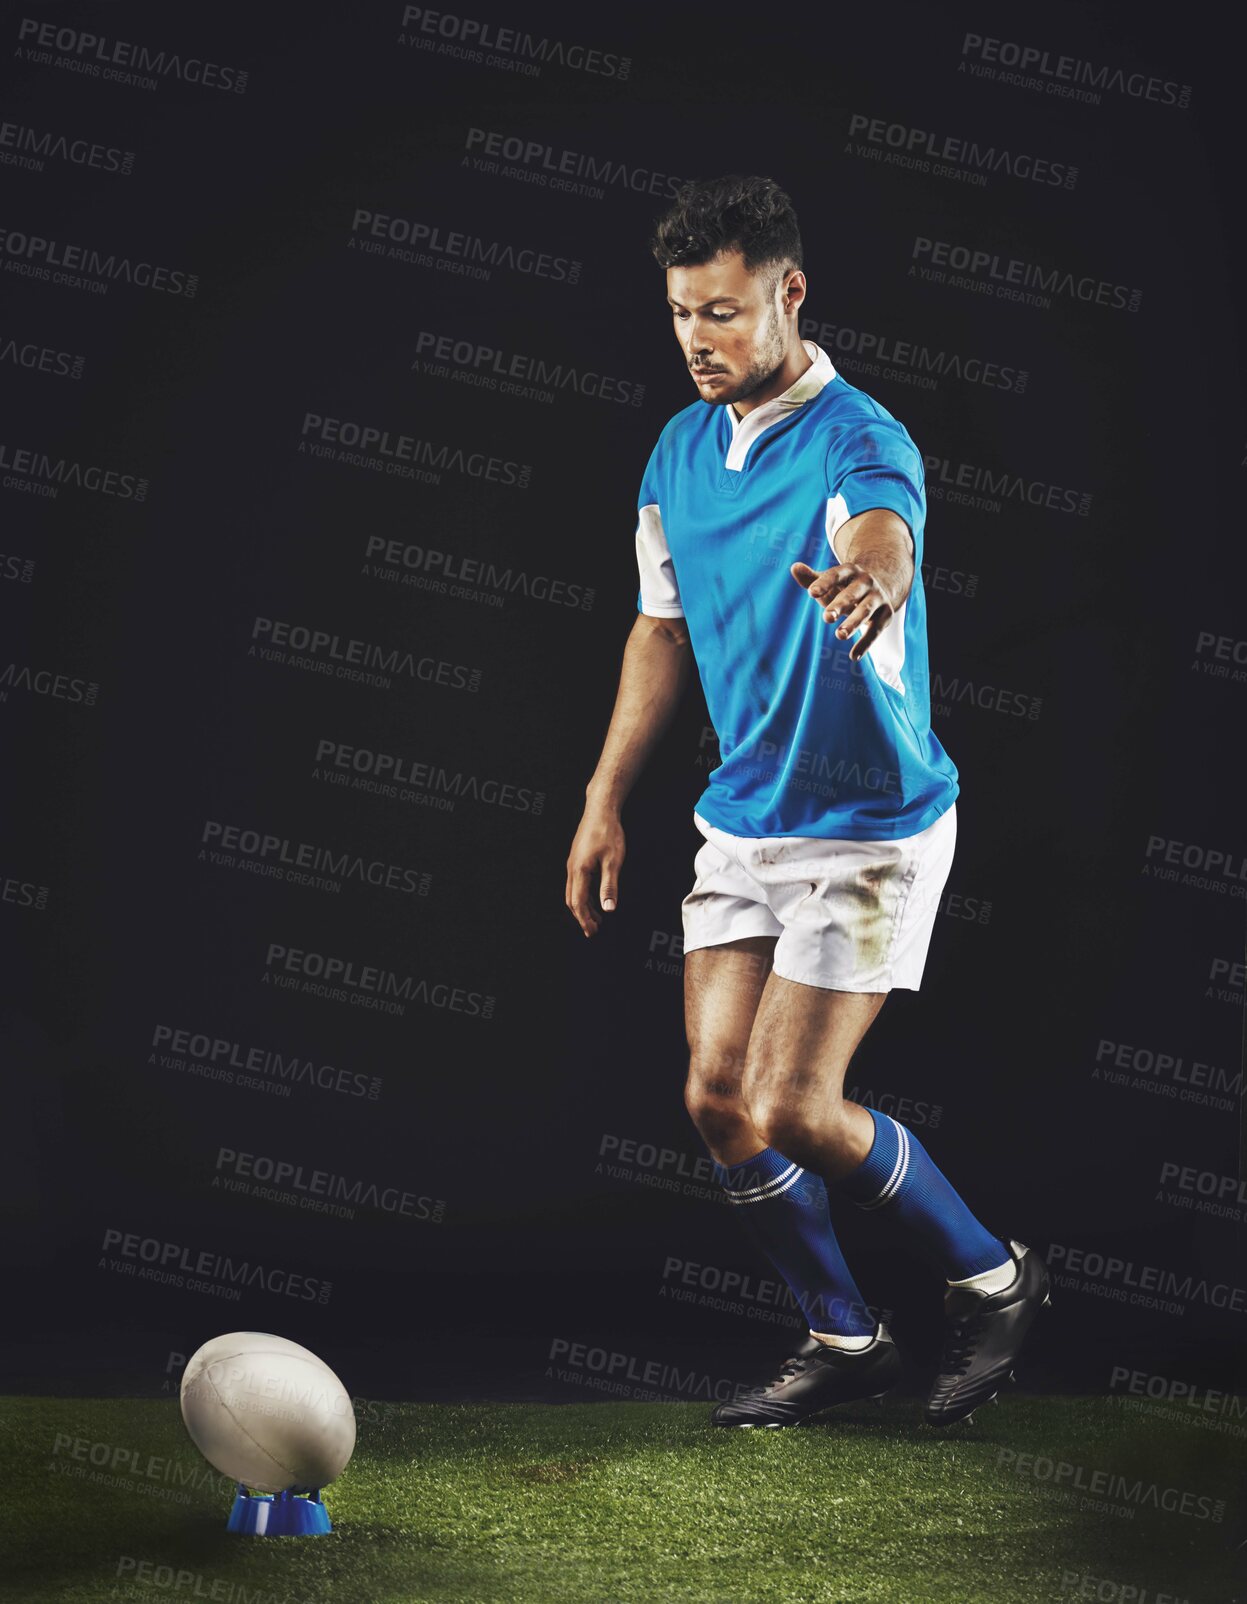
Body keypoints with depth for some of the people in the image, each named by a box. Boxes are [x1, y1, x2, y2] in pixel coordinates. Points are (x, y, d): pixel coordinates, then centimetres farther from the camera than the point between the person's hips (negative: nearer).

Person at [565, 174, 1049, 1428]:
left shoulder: (859, 439, -18)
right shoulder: (680, 451, 5)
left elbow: (882, 542, -41)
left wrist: (865, 580, -66)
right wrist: (605, 800, 13)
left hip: (871, 828, -7)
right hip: (740, 822, 7)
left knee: (792, 1110, -9)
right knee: (717, 1097, 2)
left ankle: (992, 1278, 16)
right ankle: (843, 1341, 22)